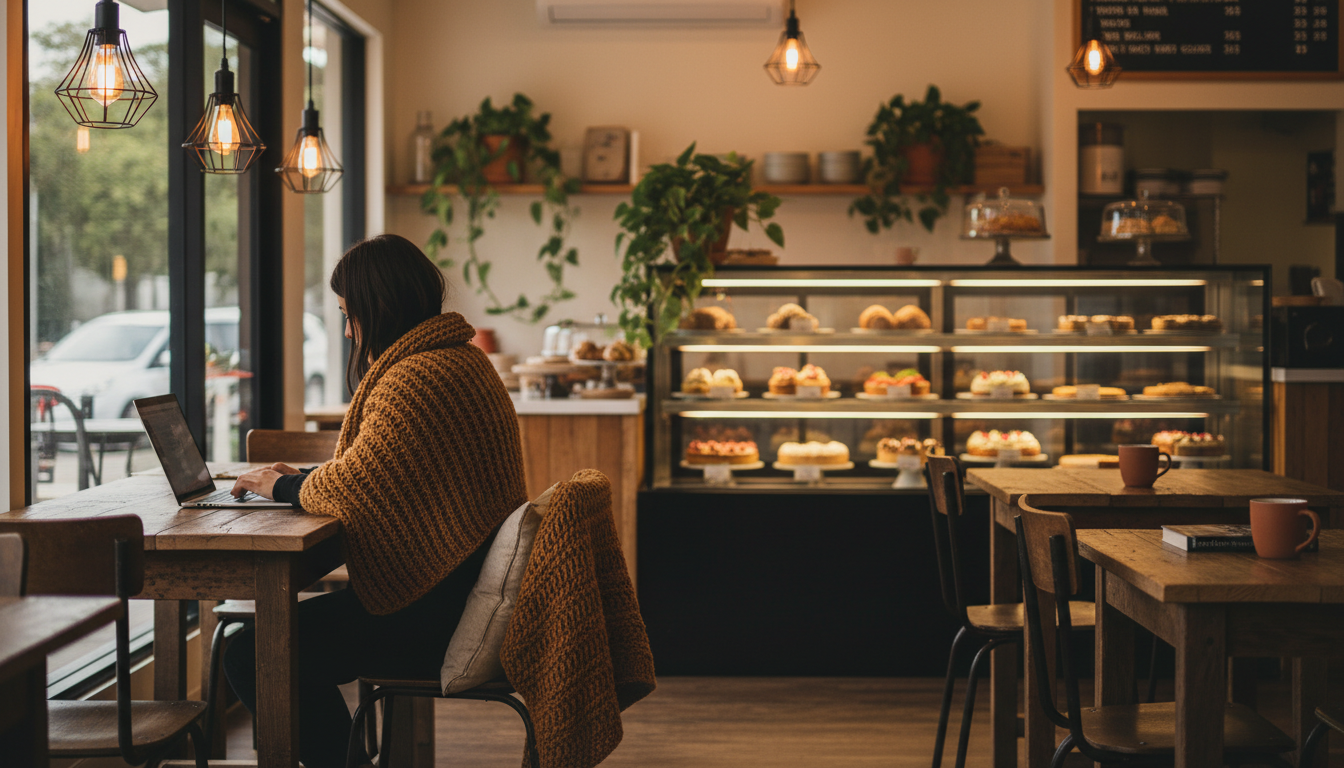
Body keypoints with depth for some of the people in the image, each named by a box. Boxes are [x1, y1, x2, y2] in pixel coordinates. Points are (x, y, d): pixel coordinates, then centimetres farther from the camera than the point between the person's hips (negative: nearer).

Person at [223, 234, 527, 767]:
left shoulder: (418, 379, -19)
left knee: (251, 656, -11)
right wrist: (302, 478, 14)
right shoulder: (457, 357, 16)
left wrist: (284, 487, -2)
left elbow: (352, 489, -21)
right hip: (464, 593, 11)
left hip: (437, 620, -11)